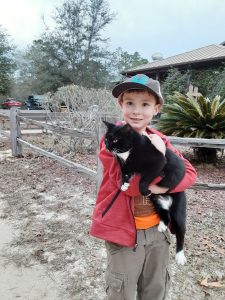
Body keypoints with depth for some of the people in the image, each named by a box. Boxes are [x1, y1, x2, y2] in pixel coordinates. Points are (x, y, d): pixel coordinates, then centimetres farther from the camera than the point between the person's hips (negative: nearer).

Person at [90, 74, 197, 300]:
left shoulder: (159, 140, 2)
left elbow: (189, 173, -1)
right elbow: (129, 183, -25)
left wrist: (164, 186, -19)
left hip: (157, 229, 5)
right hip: (124, 231, -5)